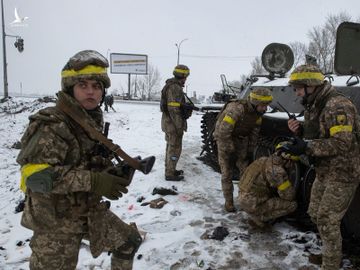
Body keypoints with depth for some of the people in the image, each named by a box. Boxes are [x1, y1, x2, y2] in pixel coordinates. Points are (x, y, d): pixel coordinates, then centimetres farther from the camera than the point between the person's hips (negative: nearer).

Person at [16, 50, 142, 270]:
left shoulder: (92, 121, 5)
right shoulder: (52, 125, -22)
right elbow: (35, 174, -31)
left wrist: (116, 173, -7)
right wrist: (91, 181, -34)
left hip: (91, 210, 8)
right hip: (55, 219, -8)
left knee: (129, 241, 16)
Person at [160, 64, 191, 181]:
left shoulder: (171, 85, 14)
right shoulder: (175, 88, -19)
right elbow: (173, 109, -24)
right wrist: (180, 126, -22)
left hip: (168, 123, 10)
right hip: (173, 124, -10)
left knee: (171, 147, 20)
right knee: (175, 148, -1)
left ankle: (170, 169, 33)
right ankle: (170, 174, 6)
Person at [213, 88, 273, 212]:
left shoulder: (257, 112, -10)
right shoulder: (236, 109, -33)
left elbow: (254, 133, 3)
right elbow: (223, 132, -32)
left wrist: (250, 151, 4)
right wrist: (230, 150, -22)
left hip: (241, 140, 6)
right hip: (224, 139, -6)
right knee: (227, 173, -2)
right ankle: (228, 201, 11)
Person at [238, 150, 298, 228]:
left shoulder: (264, 160, 6)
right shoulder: (277, 170, -21)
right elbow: (289, 195, -13)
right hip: (254, 205, -9)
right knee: (292, 204, -5)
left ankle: (256, 214, 17)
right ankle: (259, 218, 0)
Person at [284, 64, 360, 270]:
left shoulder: (337, 105, -21)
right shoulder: (314, 106, 9)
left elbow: (341, 143, -27)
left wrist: (306, 147, -29)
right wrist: (299, 129, -4)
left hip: (342, 174, -9)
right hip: (324, 172, 9)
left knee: (327, 222, -2)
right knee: (315, 214, 18)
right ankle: (332, 251, 38)